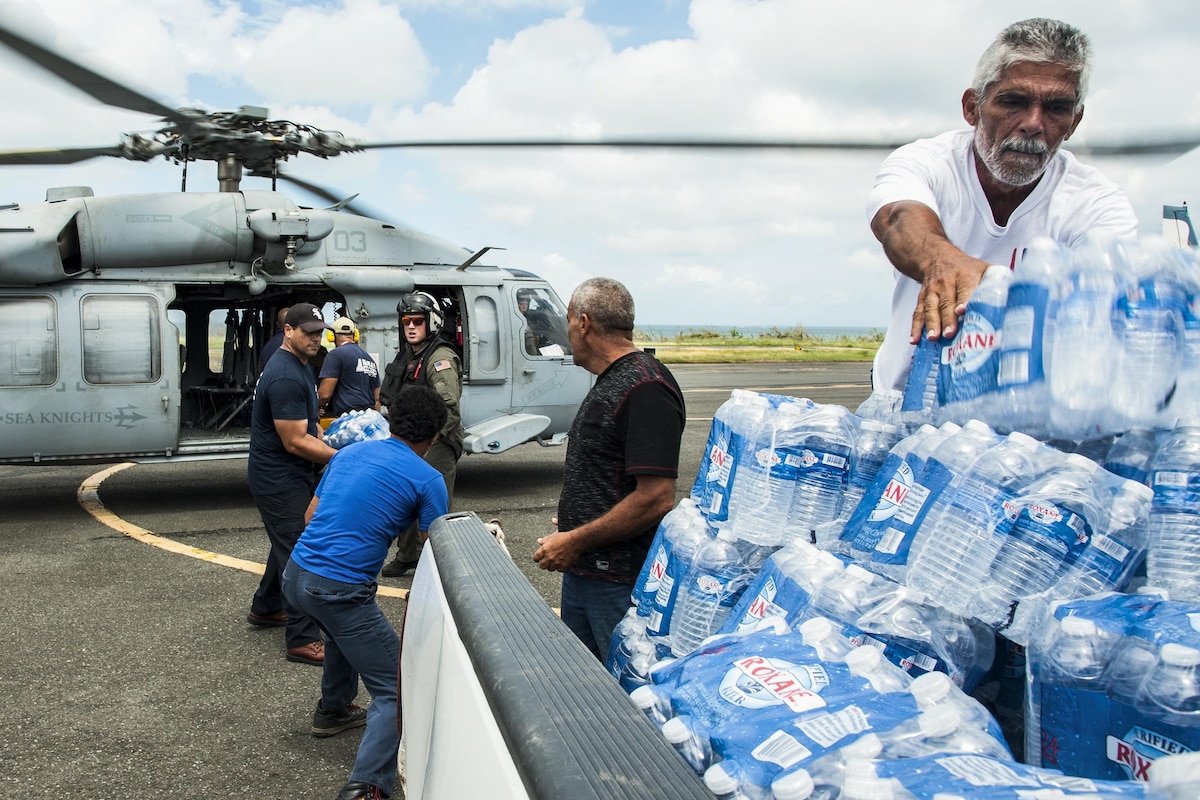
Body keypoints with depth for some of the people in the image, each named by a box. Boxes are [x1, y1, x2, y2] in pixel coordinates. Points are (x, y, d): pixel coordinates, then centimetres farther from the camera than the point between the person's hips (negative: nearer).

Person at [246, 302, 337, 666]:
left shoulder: (298, 366, 10)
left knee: (289, 544, 23)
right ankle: (303, 640, -1)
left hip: (290, 476, 11)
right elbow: (295, 442, -26)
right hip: (279, 481, -11)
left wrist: (329, 445, 5)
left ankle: (265, 608, 41)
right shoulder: (285, 377, -25)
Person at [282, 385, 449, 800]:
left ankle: (332, 710, 51)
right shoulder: (427, 479, -5)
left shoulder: (349, 452, 13)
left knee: (345, 625, 38)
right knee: (394, 691, 2)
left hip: (295, 577, 7)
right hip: (339, 591, -7)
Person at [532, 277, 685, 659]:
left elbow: (656, 499, -25)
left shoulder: (645, 388, -19)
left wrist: (574, 541, -19)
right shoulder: (610, 382, 15)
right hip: (582, 570, 10)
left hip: (620, 581, -10)